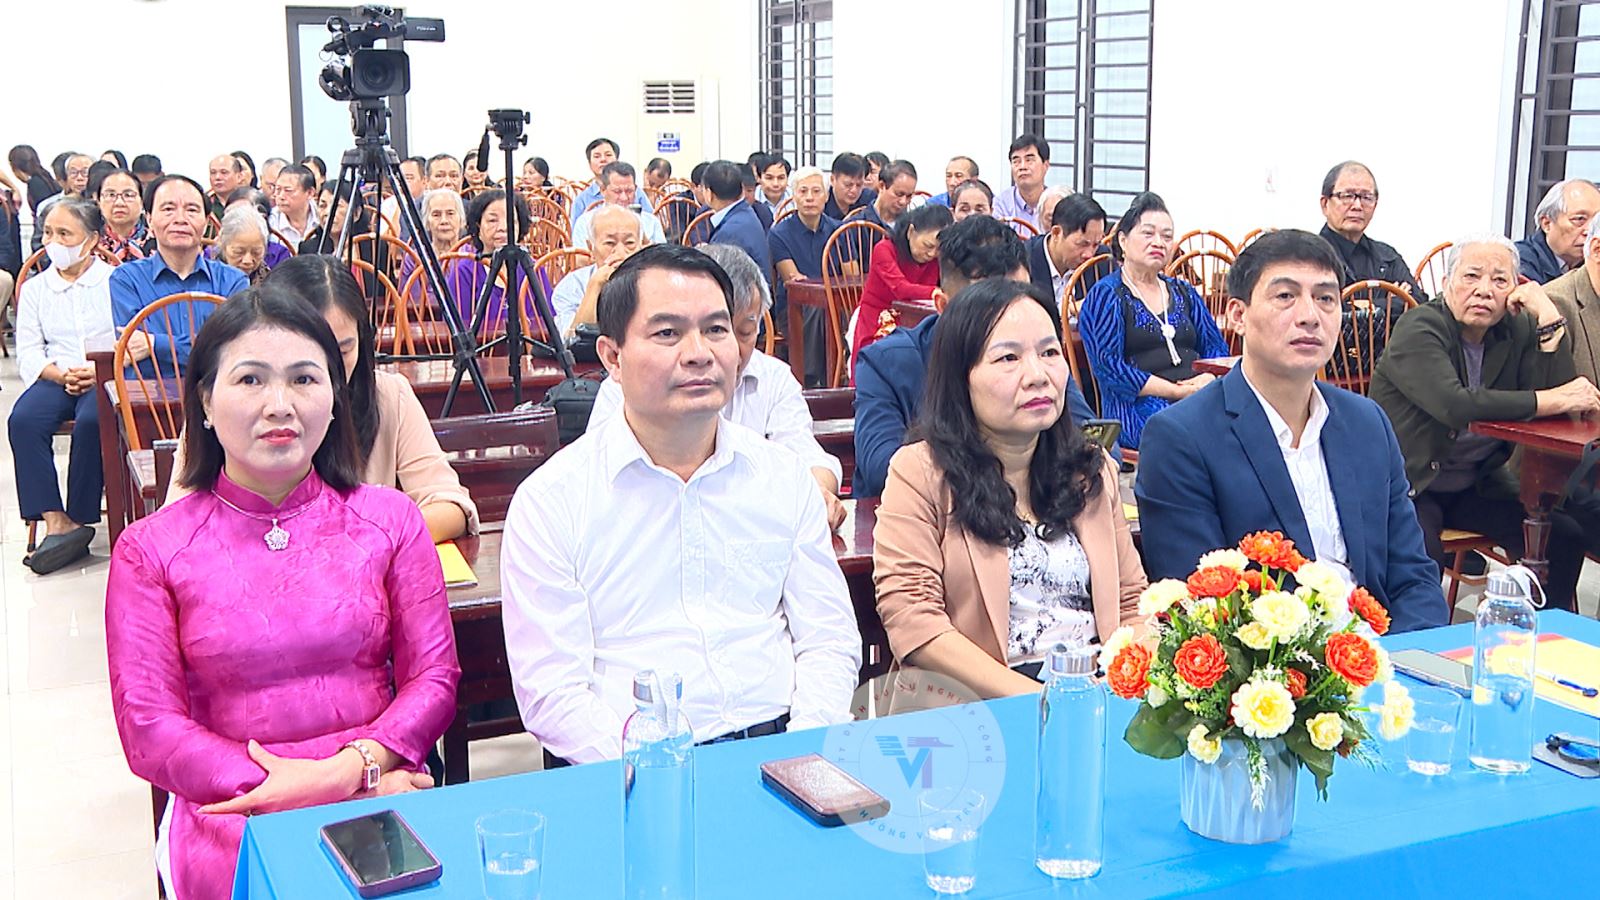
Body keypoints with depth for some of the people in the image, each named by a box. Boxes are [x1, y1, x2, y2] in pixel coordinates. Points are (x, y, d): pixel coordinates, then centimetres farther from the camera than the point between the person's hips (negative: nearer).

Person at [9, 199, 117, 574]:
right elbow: (28, 352, 8)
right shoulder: (34, 288, 18)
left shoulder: (115, 280, 8)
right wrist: (60, 375, -12)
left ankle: (80, 520, -24)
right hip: (54, 378, 3)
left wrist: (101, 371, -18)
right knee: (23, 420, -28)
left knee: (91, 420, -35)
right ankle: (55, 522, -31)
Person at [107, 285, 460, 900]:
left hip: (381, 789, 1)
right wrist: (280, 790, -14)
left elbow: (435, 678, 4)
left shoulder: (390, 519, 7)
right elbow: (148, 729, -1)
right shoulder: (149, 549, 4)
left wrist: (351, 769, -15)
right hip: (232, 810, -1)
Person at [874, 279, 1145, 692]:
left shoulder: (1092, 470, 14)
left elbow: (1132, 603, 15)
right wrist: (1034, 700, -19)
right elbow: (911, 619, -10)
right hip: (979, 710, -4)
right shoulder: (919, 473, -2)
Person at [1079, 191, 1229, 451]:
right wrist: (1177, 391, -12)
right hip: (1138, 404, -6)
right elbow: (1108, 366, -8)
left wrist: (1208, 379, -3)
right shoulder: (1104, 296, 5)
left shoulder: (1184, 292, 26)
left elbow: (1217, 347, 22)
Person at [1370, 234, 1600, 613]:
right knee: (1422, 554, -33)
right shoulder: (1418, 329, -15)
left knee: (1565, 534, -11)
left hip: (1477, 484, 6)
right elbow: (1455, 405, -31)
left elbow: (1559, 389, -7)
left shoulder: (1516, 331, 5)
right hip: (1409, 485, -6)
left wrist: (1550, 320, -13)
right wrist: (1552, 400, -25)